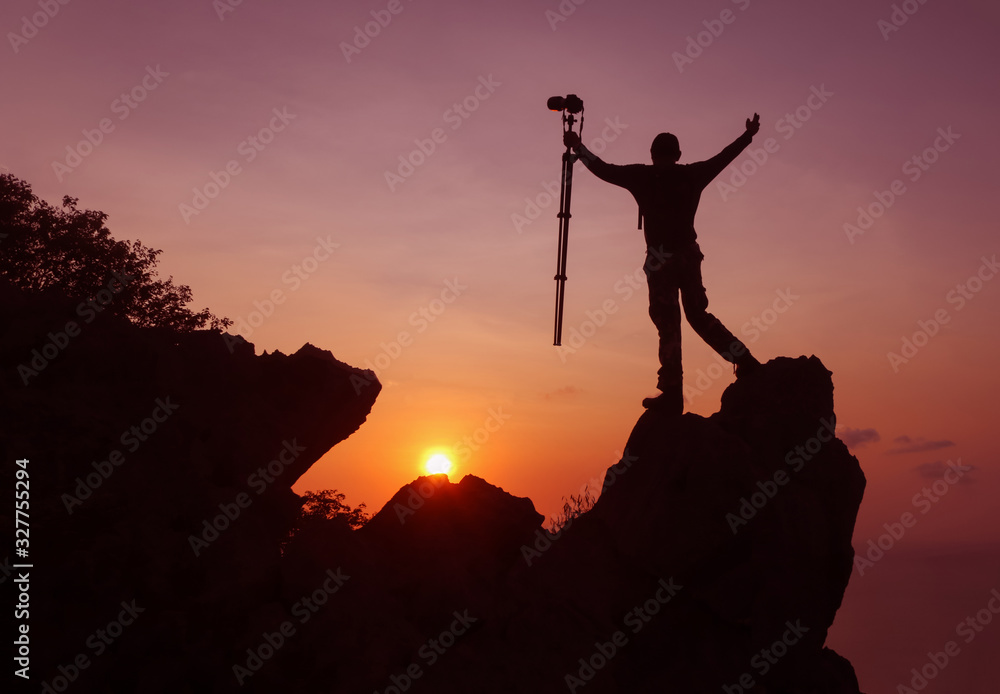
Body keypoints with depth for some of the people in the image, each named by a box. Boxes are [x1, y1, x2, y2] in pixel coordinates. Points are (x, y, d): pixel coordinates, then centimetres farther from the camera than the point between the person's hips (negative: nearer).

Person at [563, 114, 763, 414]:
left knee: (667, 322, -4)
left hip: (661, 259, -4)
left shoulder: (643, 177, -1)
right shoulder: (693, 175, 9)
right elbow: (724, 157, 22)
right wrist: (749, 134, 37)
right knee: (697, 313, 19)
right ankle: (744, 359, 13)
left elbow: (603, 170, 2)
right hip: (689, 254, 4)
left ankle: (672, 393, -5)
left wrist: (579, 147, 16)